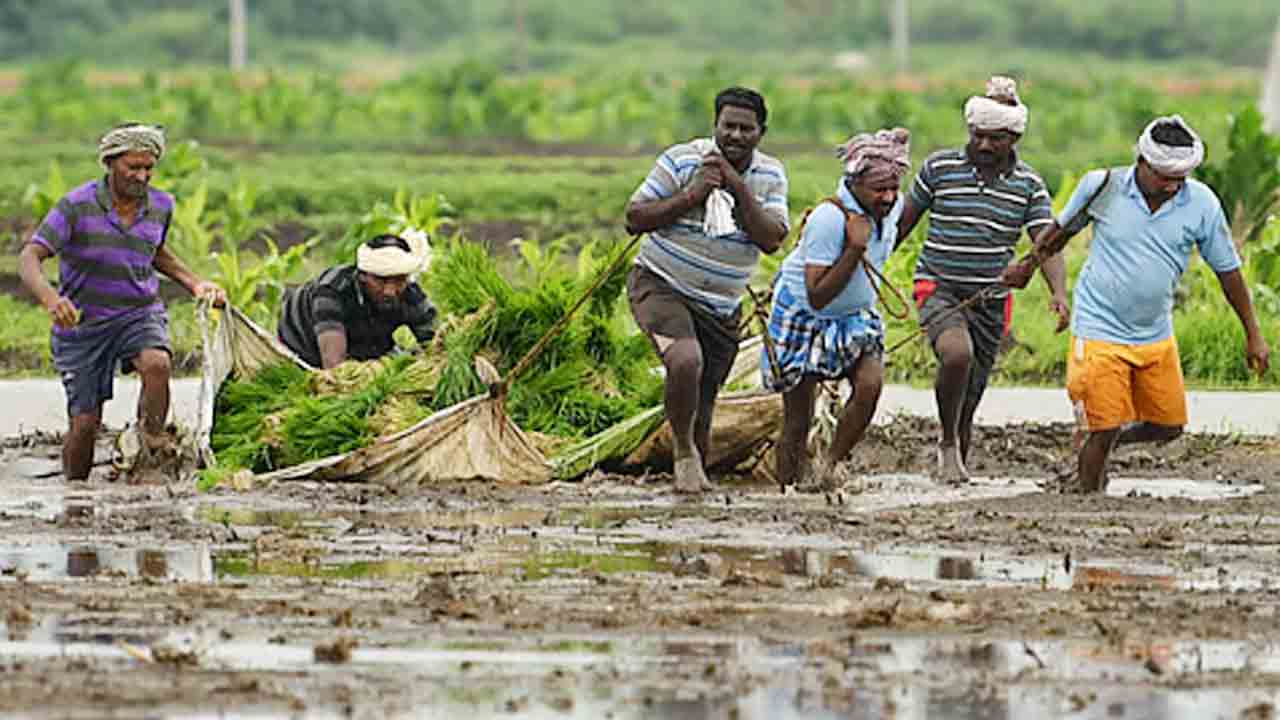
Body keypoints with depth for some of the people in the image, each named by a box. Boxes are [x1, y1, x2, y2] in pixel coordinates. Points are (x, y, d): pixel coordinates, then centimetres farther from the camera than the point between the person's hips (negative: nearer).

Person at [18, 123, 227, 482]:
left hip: (140, 313, 2)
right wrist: (49, 299, -42)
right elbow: (29, 257, -23)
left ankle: (154, 449, -15)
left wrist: (194, 283, 11)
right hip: (82, 321, -2)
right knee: (85, 422, -4)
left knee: (156, 363, -32)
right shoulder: (77, 206, -14)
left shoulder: (161, 206, 1)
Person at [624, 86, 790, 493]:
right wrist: (691, 195, -19)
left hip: (720, 307, 4)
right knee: (686, 360, -31)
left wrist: (737, 188, -18)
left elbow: (771, 240, -10)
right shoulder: (682, 160, -9)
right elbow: (634, 219, -9)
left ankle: (696, 476, 29)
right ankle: (682, 449, -9)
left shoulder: (769, 176, 3)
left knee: (702, 407, 8)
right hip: (660, 287, -4)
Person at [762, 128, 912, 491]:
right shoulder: (830, 218, -31)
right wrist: (855, 249, -38)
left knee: (870, 385, -19)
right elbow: (817, 296, -33)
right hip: (803, 316, -6)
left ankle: (828, 465, -5)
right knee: (798, 419, -3)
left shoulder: (891, 207, -9)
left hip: (854, 317, 6)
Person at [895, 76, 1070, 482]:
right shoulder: (940, 168, -3)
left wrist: (1059, 294, -25)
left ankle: (956, 466, 28)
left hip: (991, 300, 2)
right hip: (938, 288, -2)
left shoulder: (1029, 187, 0)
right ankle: (948, 443, -11)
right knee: (957, 353, -31)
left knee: (969, 401, 7)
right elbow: (905, 221, 9)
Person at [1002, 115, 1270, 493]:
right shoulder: (1102, 187, -14)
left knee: (1169, 426, 10)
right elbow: (1063, 229, 7)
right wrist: (1028, 265, 21)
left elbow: (1227, 270, 1)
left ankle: (1093, 450, 36)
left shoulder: (1202, 204, -10)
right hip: (1100, 331, -4)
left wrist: (1253, 334, 4)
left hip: (1156, 335, 4)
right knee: (1104, 429, -6)